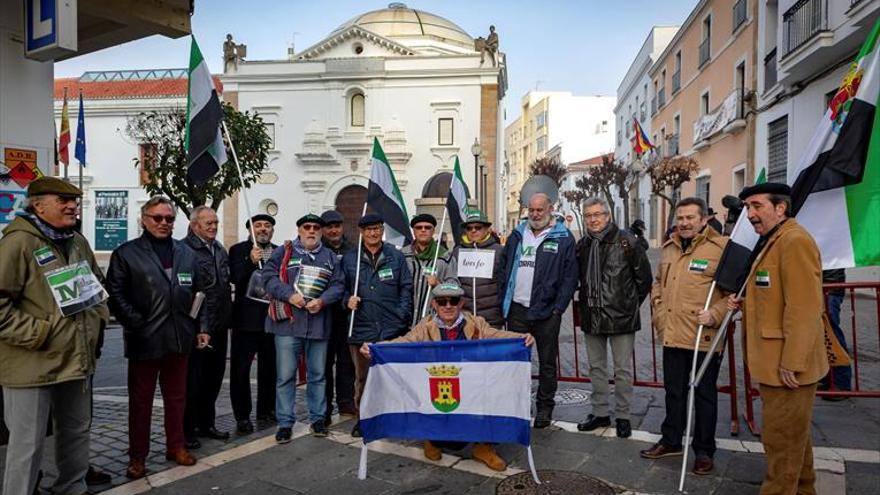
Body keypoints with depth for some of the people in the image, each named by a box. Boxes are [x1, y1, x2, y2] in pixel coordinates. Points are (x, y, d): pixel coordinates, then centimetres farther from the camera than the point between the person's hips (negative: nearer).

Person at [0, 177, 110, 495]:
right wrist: (37, 335, -19)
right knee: (28, 444, 2)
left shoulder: (78, 242, 10)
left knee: (77, 432, 20)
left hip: (76, 358, 8)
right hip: (33, 364, -8)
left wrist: (98, 318, 11)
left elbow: (97, 284, 24)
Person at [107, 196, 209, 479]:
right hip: (144, 340, -4)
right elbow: (115, 294, -8)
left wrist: (201, 328, 8)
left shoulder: (186, 253, 11)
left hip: (179, 339, 4)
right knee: (140, 400, 9)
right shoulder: (126, 253, -2)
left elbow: (197, 294, 13)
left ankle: (176, 446, 29)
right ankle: (137, 456, 21)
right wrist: (136, 324, -16)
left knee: (176, 396, 15)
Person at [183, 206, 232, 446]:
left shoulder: (220, 250, 14)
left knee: (214, 376, 16)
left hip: (219, 325, 8)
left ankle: (206, 424, 31)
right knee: (192, 379, 4)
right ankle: (187, 429, 18)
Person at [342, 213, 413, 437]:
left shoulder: (396, 257, 6)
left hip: (393, 329, 0)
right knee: (362, 377, 10)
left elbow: (406, 288, 6)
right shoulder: (349, 258, 8)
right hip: (361, 328, 1)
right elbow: (341, 287, 13)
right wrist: (347, 299, -7)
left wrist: (403, 315, -3)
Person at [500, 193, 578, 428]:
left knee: (547, 362, 8)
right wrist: (503, 302, 5)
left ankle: (544, 407, 22)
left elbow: (570, 277, -4)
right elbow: (504, 269, 13)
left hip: (546, 311, -3)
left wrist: (558, 308, -11)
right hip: (517, 309, 3)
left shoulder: (564, 238, 0)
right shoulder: (517, 235, 12)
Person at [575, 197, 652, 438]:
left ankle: (622, 416, 19)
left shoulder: (626, 241, -9)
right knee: (596, 367, 14)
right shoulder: (582, 245, 6)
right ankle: (600, 413, 28)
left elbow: (644, 277, -4)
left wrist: (632, 304, 1)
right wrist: (587, 301, 11)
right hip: (591, 316, 5)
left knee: (623, 370, 5)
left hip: (620, 316, -5)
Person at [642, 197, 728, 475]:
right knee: (673, 391, 17)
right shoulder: (669, 248, 11)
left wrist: (715, 314, -19)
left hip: (705, 338, -6)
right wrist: (658, 309, 14)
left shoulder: (722, 247, -10)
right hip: (672, 335, 6)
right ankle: (671, 441, 33)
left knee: (704, 395, 9)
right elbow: (659, 282, 24)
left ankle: (704, 451, 25)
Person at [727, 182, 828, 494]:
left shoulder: (795, 241, -17)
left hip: (787, 365, -10)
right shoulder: (771, 242, 15)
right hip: (772, 361, 10)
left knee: (781, 438, 1)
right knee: (794, 433, 23)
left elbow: (803, 307, -23)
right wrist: (744, 305, 6)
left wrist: (792, 362, -23)